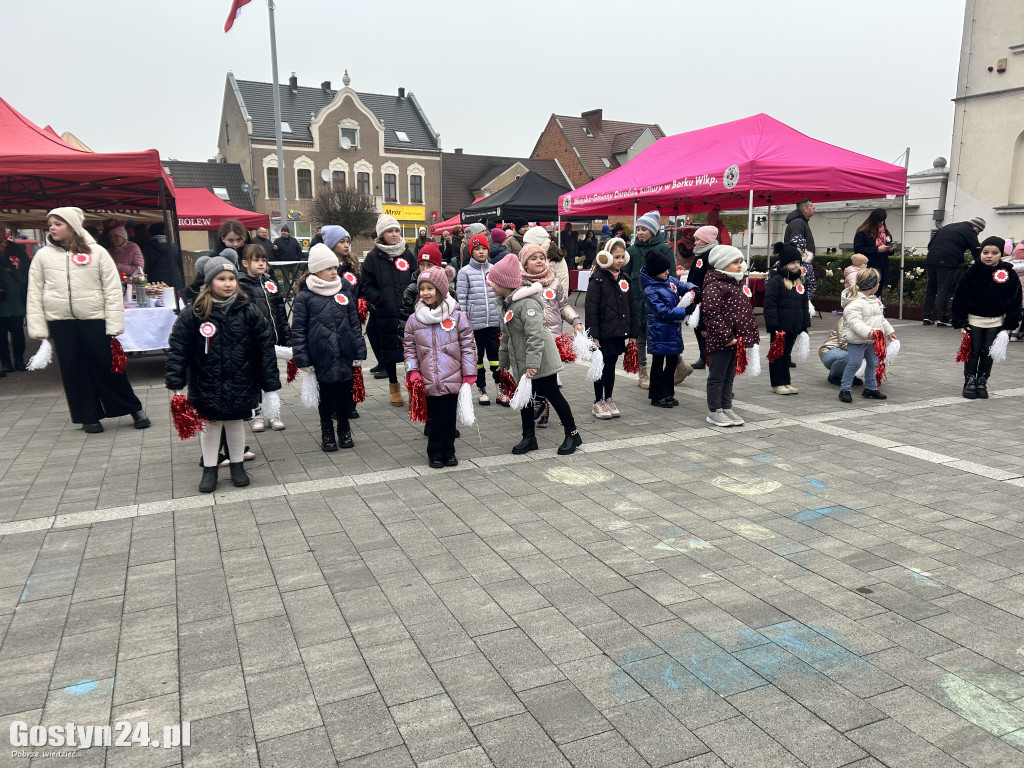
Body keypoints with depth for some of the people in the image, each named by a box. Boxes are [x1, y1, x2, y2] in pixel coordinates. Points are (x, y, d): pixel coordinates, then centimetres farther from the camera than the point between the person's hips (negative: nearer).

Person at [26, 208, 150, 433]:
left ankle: (134, 408, 15)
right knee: (73, 370, 7)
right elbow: (34, 293, 6)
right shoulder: (43, 255, 6)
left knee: (107, 367, 1)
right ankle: (88, 416, 19)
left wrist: (114, 325, -9)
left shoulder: (97, 252, -1)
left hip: (94, 320, -3)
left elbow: (113, 290, -3)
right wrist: (38, 328, -1)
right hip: (60, 322, 3)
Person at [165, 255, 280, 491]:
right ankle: (209, 469, 29)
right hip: (207, 385, 0)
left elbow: (265, 347, -4)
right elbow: (178, 348, -6)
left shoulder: (248, 312, -5)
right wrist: (175, 381, -13)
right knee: (210, 425, 13)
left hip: (240, 385, 1)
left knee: (236, 423, 16)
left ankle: (237, 465, 33)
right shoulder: (193, 314, -8)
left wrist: (271, 381, -5)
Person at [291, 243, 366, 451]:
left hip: (345, 355, 3)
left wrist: (360, 351, 5)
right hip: (322, 357, -3)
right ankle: (327, 434, 23)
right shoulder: (304, 297, -4)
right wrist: (303, 359, -6)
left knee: (344, 393, 10)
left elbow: (355, 323, 10)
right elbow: (298, 330, -3)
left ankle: (344, 430, 28)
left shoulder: (344, 292, 6)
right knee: (326, 395, 7)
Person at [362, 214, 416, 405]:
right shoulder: (373, 258, 2)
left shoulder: (407, 255, 9)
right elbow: (366, 287, 1)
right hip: (384, 316, -1)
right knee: (389, 353, 10)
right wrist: (380, 299, -14)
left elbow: (415, 280, 16)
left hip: (408, 313, 1)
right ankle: (393, 386, 30)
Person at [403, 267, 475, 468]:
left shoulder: (456, 316, -1)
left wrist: (469, 374, -2)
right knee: (436, 418, 2)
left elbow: (468, 345, 1)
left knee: (450, 417, 10)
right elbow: (409, 348, 10)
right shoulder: (414, 319, 3)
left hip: (453, 379, 0)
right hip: (430, 381, 0)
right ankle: (435, 453, 20)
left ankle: (448, 452, 26)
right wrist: (413, 372, -1)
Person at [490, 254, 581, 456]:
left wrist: (532, 363, -31)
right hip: (521, 362, 9)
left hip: (540, 361, -9)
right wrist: (504, 360, 20)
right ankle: (529, 437, 25)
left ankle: (572, 434, 15)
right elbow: (506, 335, 18)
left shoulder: (527, 303, -23)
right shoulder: (504, 303, 8)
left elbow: (535, 336, -28)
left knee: (552, 394, 1)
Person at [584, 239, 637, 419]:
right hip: (603, 334, -6)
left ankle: (609, 400, 25)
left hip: (619, 333, 6)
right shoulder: (598, 280, -10)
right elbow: (591, 310, -14)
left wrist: (632, 333, 11)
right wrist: (593, 335, -18)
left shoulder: (624, 279, 10)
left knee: (611, 366, 15)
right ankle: (598, 402, 15)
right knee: (601, 367, 4)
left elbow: (631, 307, 14)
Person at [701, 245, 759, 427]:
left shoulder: (734, 285, 18)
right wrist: (726, 337, -22)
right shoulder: (713, 286, -13)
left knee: (729, 376, 15)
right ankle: (714, 412, 9)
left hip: (735, 339, 9)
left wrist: (750, 334, 19)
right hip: (720, 341, -9)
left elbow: (745, 312, 26)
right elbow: (711, 315, -21)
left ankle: (726, 408, 25)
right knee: (717, 376, 1)